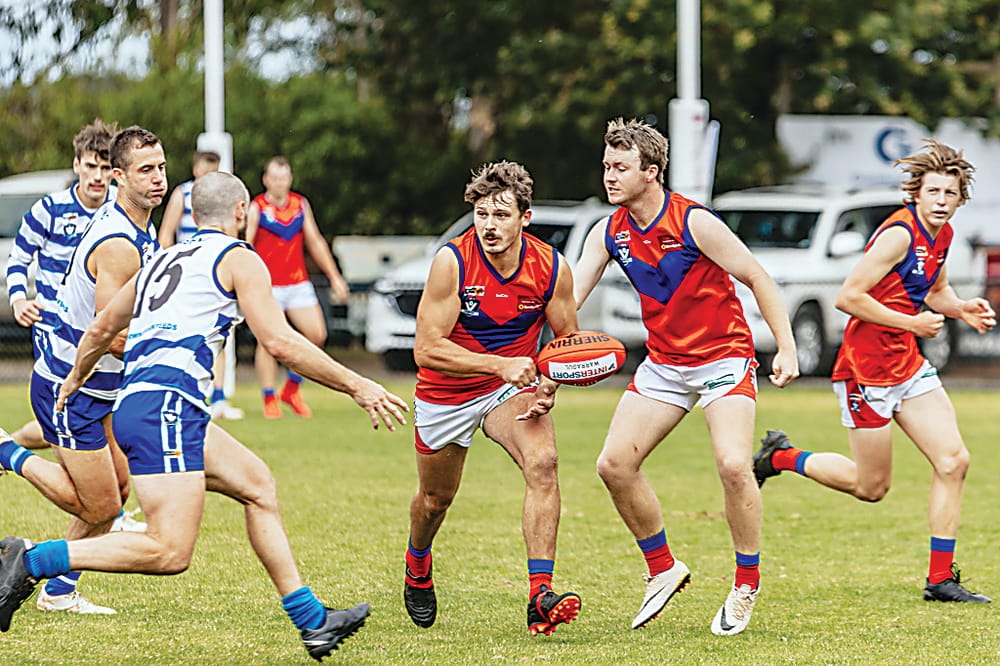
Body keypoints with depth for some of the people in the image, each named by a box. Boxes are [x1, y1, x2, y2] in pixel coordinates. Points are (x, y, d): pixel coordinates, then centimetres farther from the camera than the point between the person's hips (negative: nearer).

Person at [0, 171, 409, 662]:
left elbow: (101, 330, 35)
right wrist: (357, 386, -2)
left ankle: (312, 621, 17)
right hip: (166, 404, -9)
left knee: (257, 483, 19)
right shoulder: (238, 259, 4)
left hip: (134, 400, 9)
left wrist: (72, 383, 53)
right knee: (170, 553, -16)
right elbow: (279, 341, -7)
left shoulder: (165, 260, 26)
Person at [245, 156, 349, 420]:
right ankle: (269, 400, 1)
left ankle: (292, 389, 13)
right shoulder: (256, 208, -5)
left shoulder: (301, 204, 9)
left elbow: (315, 242, 15)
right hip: (267, 286, -5)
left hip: (298, 284, 5)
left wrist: (334, 277, 13)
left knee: (317, 335, -4)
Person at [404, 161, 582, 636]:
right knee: (435, 499, 17)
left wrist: (549, 387, -22)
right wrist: (500, 364, -36)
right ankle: (417, 568, 53)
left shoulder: (551, 268, -16)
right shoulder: (451, 263, -24)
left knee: (543, 463, -28)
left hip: (512, 388, 1)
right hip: (446, 393, -1)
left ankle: (540, 597, -32)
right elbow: (426, 349, -26)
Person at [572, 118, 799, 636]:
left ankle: (747, 585, -5)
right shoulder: (609, 233, -2)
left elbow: (758, 279, -13)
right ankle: (663, 569, 13)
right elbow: (567, 299, -3)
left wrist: (786, 350, -19)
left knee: (733, 466, -23)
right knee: (615, 464, -5)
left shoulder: (695, 223, -18)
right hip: (663, 363, 6)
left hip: (724, 356, -6)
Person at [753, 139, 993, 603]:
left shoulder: (941, 234, 8)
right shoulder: (900, 234, -19)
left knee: (954, 461, -5)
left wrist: (960, 309, 5)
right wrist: (911, 323, -19)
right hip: (867, 368, -8)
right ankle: (779, 457, 24)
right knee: (871, 486, 2)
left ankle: (941, 579, 1)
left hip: (908, 366, 8)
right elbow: (848, 296, -22)